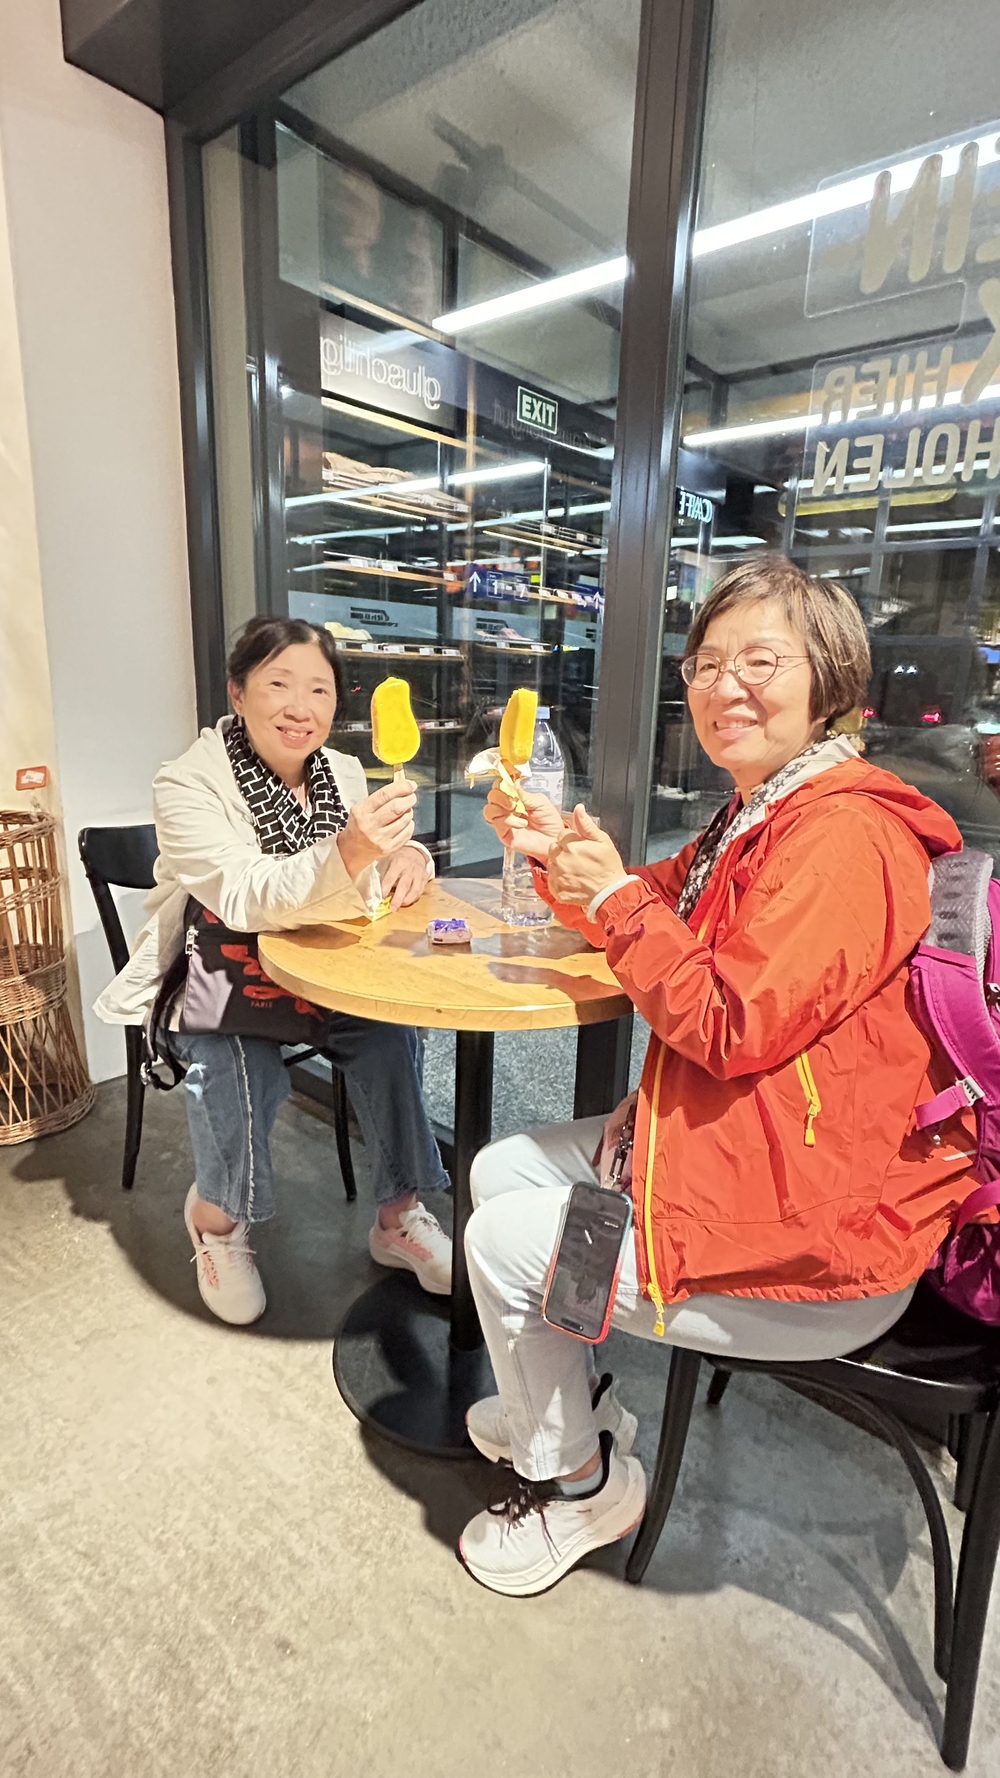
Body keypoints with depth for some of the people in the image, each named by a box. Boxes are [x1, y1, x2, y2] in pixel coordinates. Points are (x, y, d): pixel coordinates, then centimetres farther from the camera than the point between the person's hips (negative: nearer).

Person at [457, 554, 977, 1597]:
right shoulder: (755, 815, 10)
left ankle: (578, 1481, 26)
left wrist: (615, 897, -18)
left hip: (817, 1239, -10)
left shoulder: (842, 834, -24)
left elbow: (734, 1027, -26)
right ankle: (567, 1406, 36)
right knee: (502, 1169, 13)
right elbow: (664, 909, 19)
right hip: (730, 1145, 10)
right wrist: (560, 853, 2)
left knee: (502, 1240, -4)